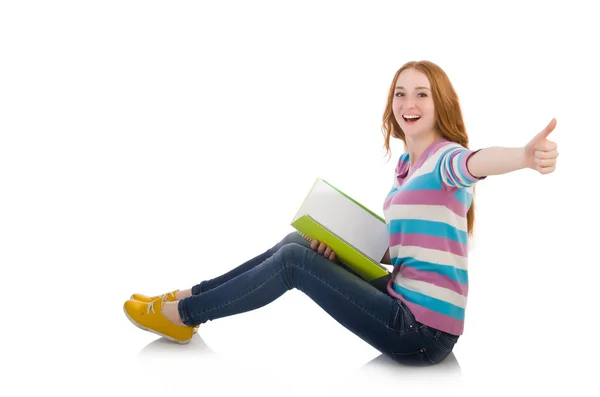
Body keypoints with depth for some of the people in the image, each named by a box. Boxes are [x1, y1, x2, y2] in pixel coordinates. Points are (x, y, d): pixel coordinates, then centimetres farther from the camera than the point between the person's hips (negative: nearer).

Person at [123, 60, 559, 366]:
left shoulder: (445, 158, -13)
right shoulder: (405, 165, 12)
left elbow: (478, 161, -38)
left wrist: (526, 155, -61)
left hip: (424, 333, -8)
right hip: (403, 301, 8)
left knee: (294, 260, -10)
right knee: (297, 243, 5)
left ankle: (182, 316, 7)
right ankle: (189, 296, 15)